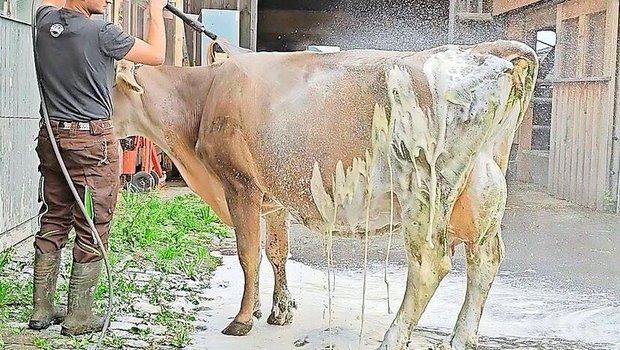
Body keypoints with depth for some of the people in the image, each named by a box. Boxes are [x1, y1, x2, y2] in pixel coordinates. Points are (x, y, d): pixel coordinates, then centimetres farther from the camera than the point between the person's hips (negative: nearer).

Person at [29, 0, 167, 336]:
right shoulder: (101, 33, -14)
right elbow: (156, 55, -4)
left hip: (52, 137, 7)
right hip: (93, 141, -7)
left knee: (53, 224, 14)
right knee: (92, 232, 2)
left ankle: (42, 308, 20)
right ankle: (78, 316, 7)